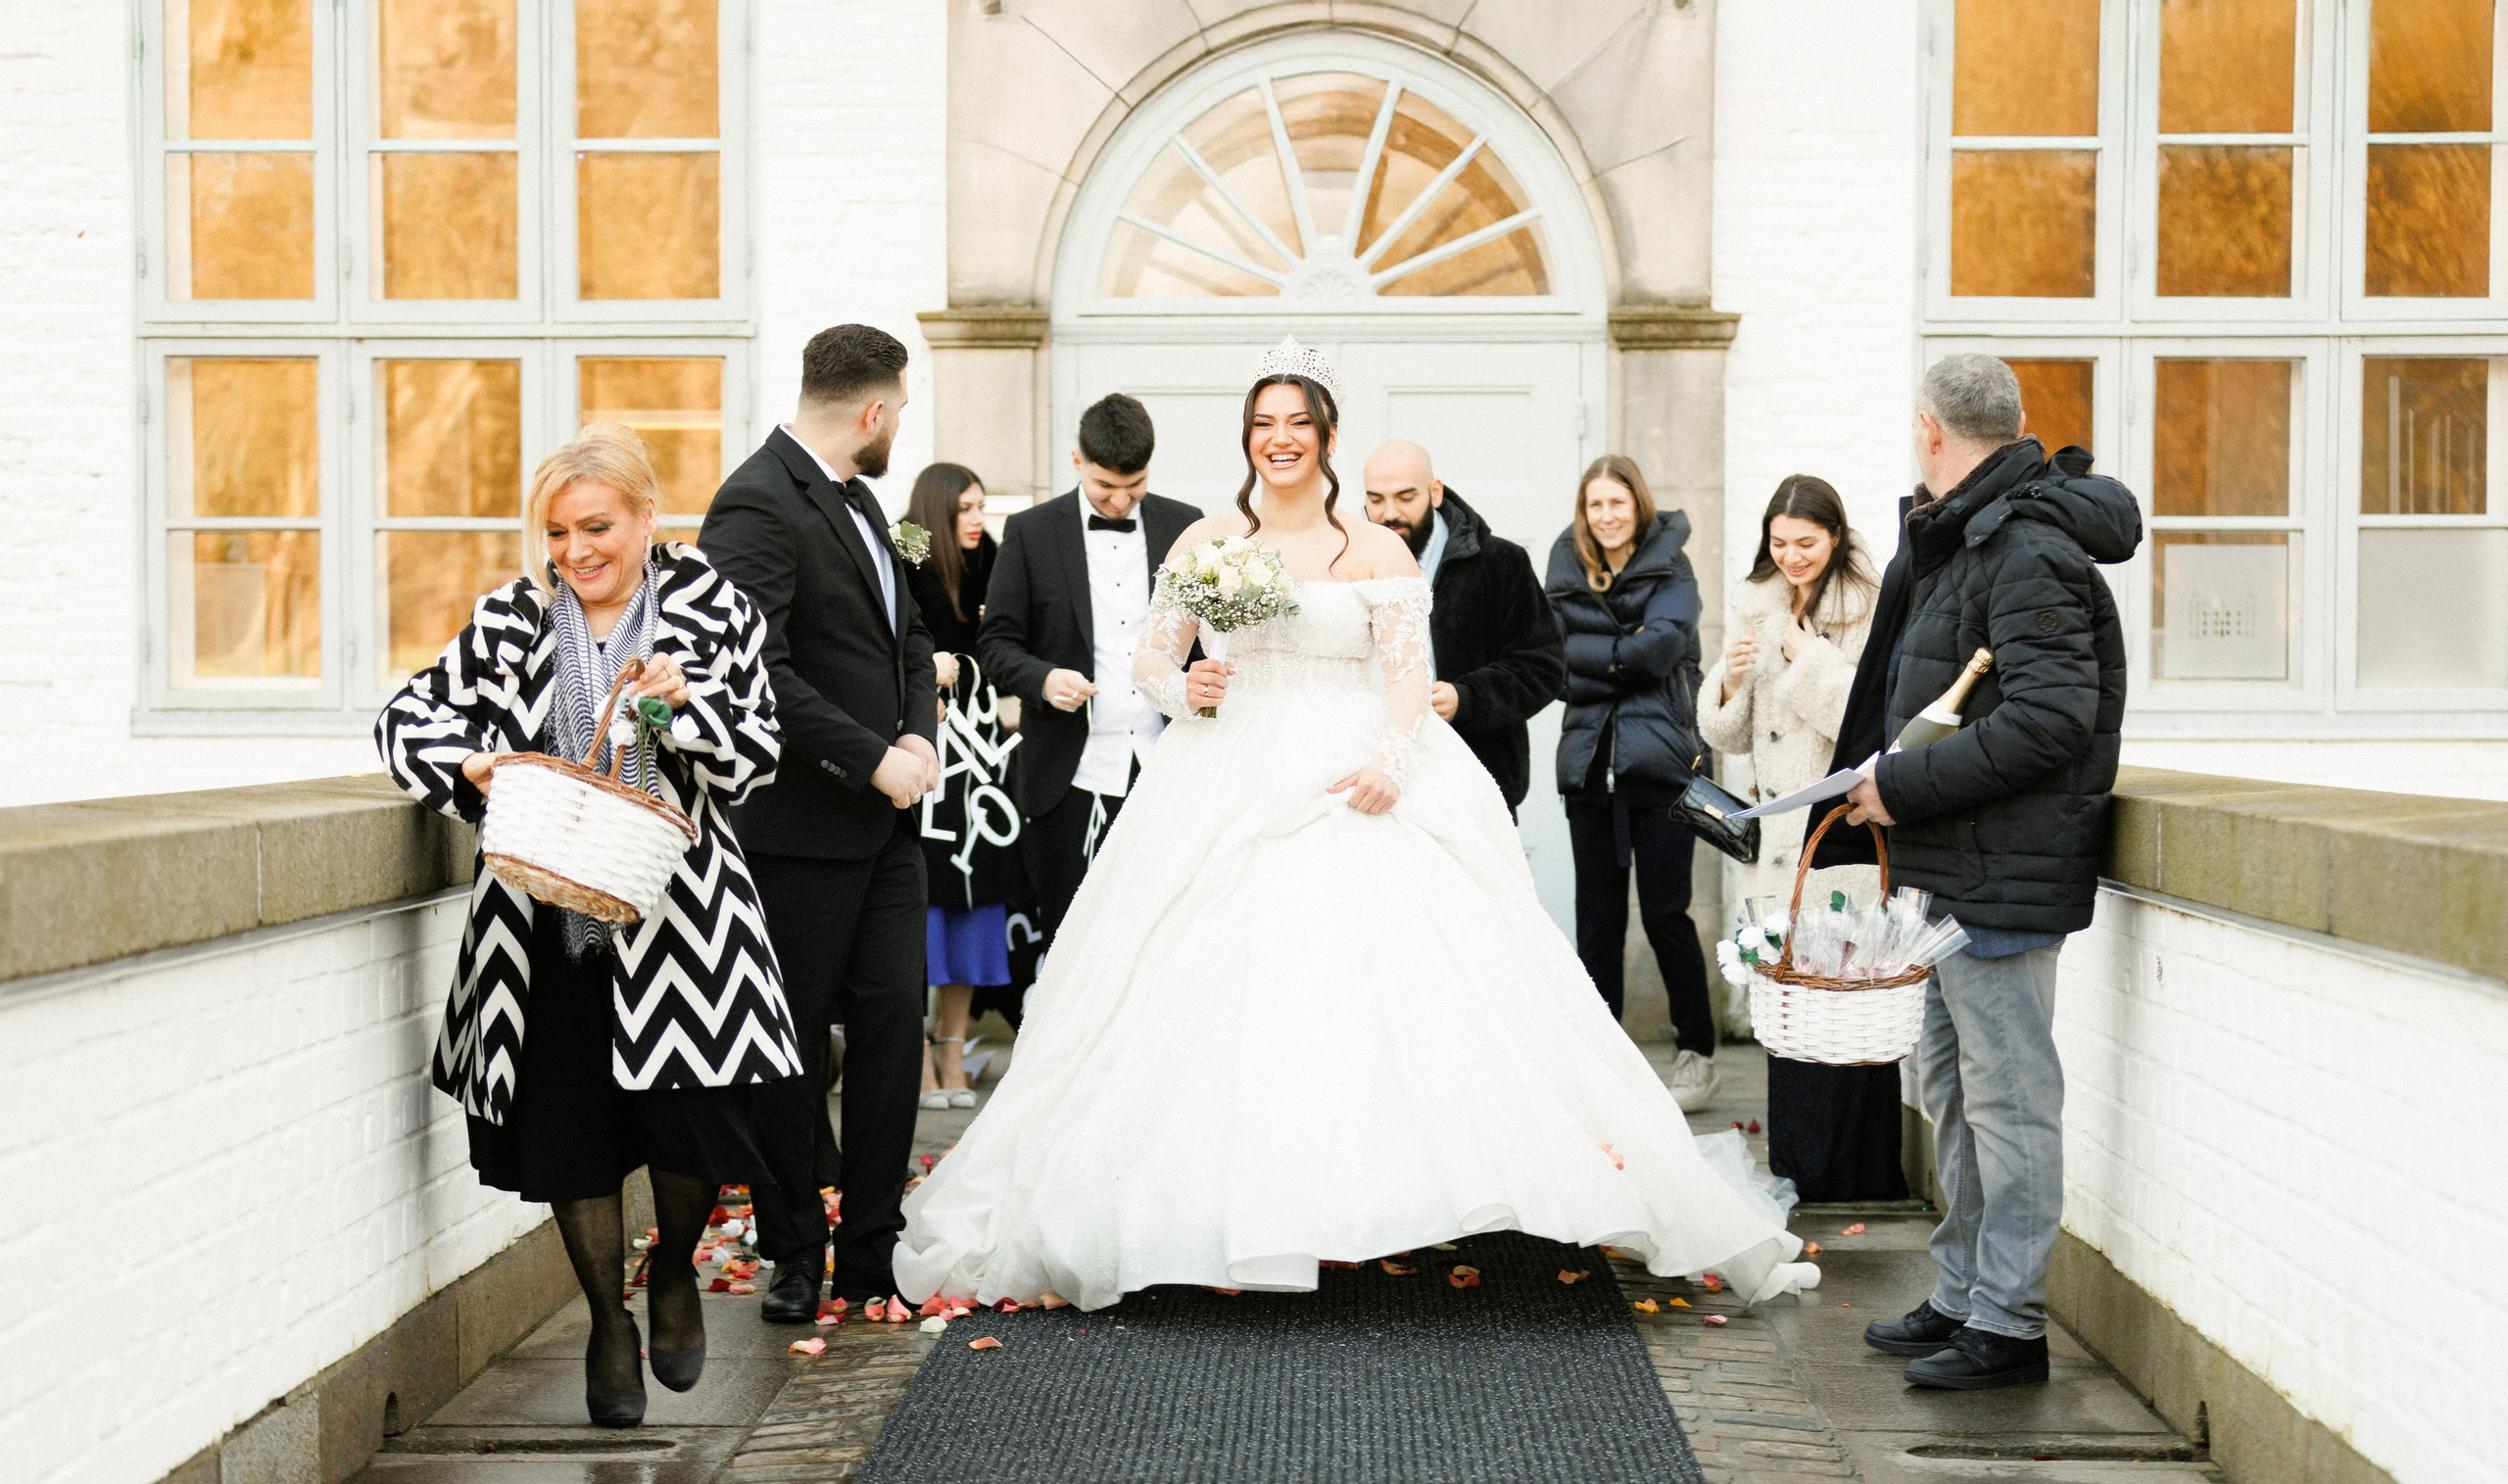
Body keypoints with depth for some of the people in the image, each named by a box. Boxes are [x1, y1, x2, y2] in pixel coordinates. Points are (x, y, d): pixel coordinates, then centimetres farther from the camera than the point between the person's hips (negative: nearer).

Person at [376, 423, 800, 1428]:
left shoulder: (712, 609, 2)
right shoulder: (509, 621, 6)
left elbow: (757, 759, 0)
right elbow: (405, 719, 10)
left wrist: (688, 705, -19)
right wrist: (472, 767, -10)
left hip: (679, 910, -1)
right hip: (550, 918, 2)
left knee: (694, 1118, -4)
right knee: (571, 1127, 4)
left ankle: (675, 1273, 30)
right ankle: (609, 1325, 26)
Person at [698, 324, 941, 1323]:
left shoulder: (854, 498, 14)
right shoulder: (758, 505, -15)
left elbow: (908, 634, 19)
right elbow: (758, 673, -23)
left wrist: (920, 734, 0)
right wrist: (875, 759, -20)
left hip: (886, 821, 8)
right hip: (804, 826, -8)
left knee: (894, 1024, 7)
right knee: (796, 1043, 4)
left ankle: (872, 1251, 16)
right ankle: (794, 1257, 17)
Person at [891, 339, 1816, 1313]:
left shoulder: (1377, 552, 4)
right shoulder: (1204, 543, 10)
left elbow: (1410, 674, -4)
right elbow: (1150, 660, 11)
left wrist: (1390, 761, -21)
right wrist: (1183, 687, -11)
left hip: (1357, 786, -1)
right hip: (1231, 793, 2)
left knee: (1396, 984, -11)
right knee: (1219, 994, -5)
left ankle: (1372, 1197, -5)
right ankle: (1220, 1208, 1)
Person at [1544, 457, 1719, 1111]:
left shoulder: (1668, 568, 3)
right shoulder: (1567, 572, 12)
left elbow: (1662, 647, -12)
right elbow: (1553, 654, -1)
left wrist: (1594, 656, -5)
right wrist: (1625, 653, -9)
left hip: (1658, 760, -3)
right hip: (1589, 762, 3)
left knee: (1665, 912, -3)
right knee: (1597, 917, 6)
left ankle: (1697, 1051, 11)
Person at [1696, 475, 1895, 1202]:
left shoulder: (1870, 609, -5)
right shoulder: (1752, 606, 13)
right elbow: (1729, 734, 14)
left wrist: (1805, 653, -15)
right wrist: (1730, 682, -6)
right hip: (1777, 834, 5)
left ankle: (1858, 1175, 2)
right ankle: (1794, 1172, 17)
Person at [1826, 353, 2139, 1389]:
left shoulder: (2028, 550, -17)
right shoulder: (1959, 539, 15)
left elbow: (2049, 718, -25)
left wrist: (1904, 784, -22)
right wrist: (1891, 788, 10)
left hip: (2003, 875, -11)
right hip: (1955, 871, 11)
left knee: (2007, 1095, -3)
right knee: (1951, 1085, 17)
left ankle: (2008, 1325, 5)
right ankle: (1962, 1296, 27)